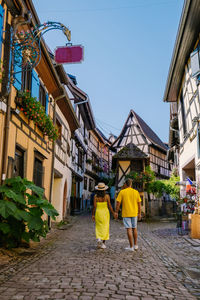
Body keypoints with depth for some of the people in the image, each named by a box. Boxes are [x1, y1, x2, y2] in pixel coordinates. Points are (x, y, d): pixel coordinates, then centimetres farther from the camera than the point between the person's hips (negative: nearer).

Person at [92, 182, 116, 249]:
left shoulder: (95, 196, -6)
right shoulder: (107, 196, -9)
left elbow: (94, 206, -8)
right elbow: (109, 206, -8)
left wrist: (93, 215, 0)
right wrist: (113, 213, 2)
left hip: (98, 213, 1)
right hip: (105, 213, -1)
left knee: (98, 227, 15)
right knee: (105, 228, 8)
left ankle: (99, 238, -7)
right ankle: (103, 243, 8)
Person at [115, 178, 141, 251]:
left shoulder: (122, 192, -6)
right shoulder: (136, 192, 1)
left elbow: (118, 203, -8)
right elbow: (139, 204, 3)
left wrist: (116, 212, 2)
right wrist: (139, 213, 11)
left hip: (126, 214, -3)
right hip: (134, 213, 3)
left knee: (129, 229, -1)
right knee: (134, 228, 15)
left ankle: (131, 247, 0)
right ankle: (135, 245, 22)